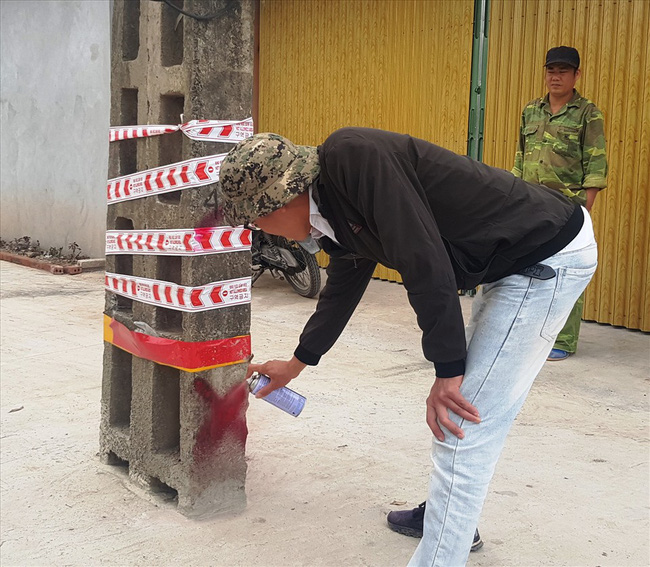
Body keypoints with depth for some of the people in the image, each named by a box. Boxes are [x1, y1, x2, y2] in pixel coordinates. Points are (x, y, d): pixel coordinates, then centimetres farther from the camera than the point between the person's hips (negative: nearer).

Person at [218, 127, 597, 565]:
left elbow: (425, 263, -26)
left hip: (548, 257, -10)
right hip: (515, 262, 10)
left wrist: (447, 371, -18)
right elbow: (342, 288, 23)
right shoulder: (335, 214, 7)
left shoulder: (352, 156, -23)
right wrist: (296, 364, 36)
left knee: (463, 425, -8)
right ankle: (452, 516, 42)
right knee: (465, 404, 23)